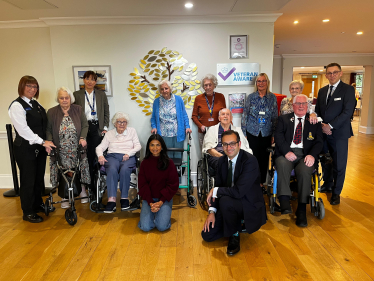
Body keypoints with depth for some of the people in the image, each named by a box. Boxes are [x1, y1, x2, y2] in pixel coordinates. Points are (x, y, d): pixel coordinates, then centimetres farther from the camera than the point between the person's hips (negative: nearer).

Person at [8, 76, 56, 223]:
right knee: (28, 180, 3)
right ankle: (28, 212, 18)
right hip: (25, 149, -7)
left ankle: (38, 204, 35)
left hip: (39, 148, 7)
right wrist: (42, 142, -22)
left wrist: (46, 142, 5)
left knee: (39, 177, 16)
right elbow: (23, 129, -20)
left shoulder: (37, 104, 12)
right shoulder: (17, 105, -11)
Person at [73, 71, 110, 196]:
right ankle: (89, 184, 10)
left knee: (96, 155, -1)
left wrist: (105, 128, 2)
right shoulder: (76, 95, 6)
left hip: (97, 128, 1)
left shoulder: (101, 94, 9)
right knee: (86, 156, 0)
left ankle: (95, 184, 8)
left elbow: (106, 112, 9)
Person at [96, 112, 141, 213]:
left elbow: (138, 146, 6)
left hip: (128, 158, -1)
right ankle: (111, 200, -41)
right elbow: (100, 147, 12)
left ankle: (124, 198, -26)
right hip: (112, 156, 1)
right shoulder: (109, 134, 19)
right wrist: (100, 155, -11)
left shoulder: (132, 131, 16)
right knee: (112, 170, -34)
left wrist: (129, 153, -11)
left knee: (125, 169, -35)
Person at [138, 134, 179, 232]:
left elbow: (173, 184, -3)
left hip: (165, 199, -1)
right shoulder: (144, 163, 2)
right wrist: (150, 203, -13)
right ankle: (152, 213, 15)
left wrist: (161, 201, -12)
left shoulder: (169, 163, -3)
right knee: (145, 227, -17)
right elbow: (142, 185, 0)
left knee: (162, 226, -20)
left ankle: (163, 213, 13)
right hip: (149, 199, 2)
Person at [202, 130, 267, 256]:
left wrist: (215, 191, -19)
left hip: (249, 206, -6)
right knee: (207, 235, -1)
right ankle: (236, 224, 22)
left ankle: (234, 235, -10)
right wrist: (212, 211, -8)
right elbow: (217, 186, 3)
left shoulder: (250, 160, -23)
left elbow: (238, 191, -32)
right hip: (230, 204, 7)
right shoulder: (222, 161, 1)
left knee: (225, 200, -37)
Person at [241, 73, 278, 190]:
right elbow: (245, 115, 3)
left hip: (266, 134, 1)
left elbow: (275, 117, 6)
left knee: (264, 159, 7)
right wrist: (243, 133, 0)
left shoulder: (272, 97, 4)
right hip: (252, 133, -1)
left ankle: (261, 182, 22)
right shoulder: (251, 97, 1)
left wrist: (274, 134, 4)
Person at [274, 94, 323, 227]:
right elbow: (278, 136, 3)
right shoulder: (283, 119, 17)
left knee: (305, 170, -31)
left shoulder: (314, 121, 19)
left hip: (305, 155, 0)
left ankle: (301, 209, -23)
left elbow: (319, 141, 9)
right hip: (286, 153, 0)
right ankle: (285, 203, -35)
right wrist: (287, 151, -14)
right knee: (283, 165, -34)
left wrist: (312, 155, -12)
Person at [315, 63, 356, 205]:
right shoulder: (322, 91, 13)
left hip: (339, 133, -5)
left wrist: (330, 126, -16)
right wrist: (321, 125, -5)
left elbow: (347, 112, -13)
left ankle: (336, 193, 17)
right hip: (324, 132, 5)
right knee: (325, 162, 14)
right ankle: (327, 184, 34)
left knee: (339, 165, 3)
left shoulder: (348, 89, -4)